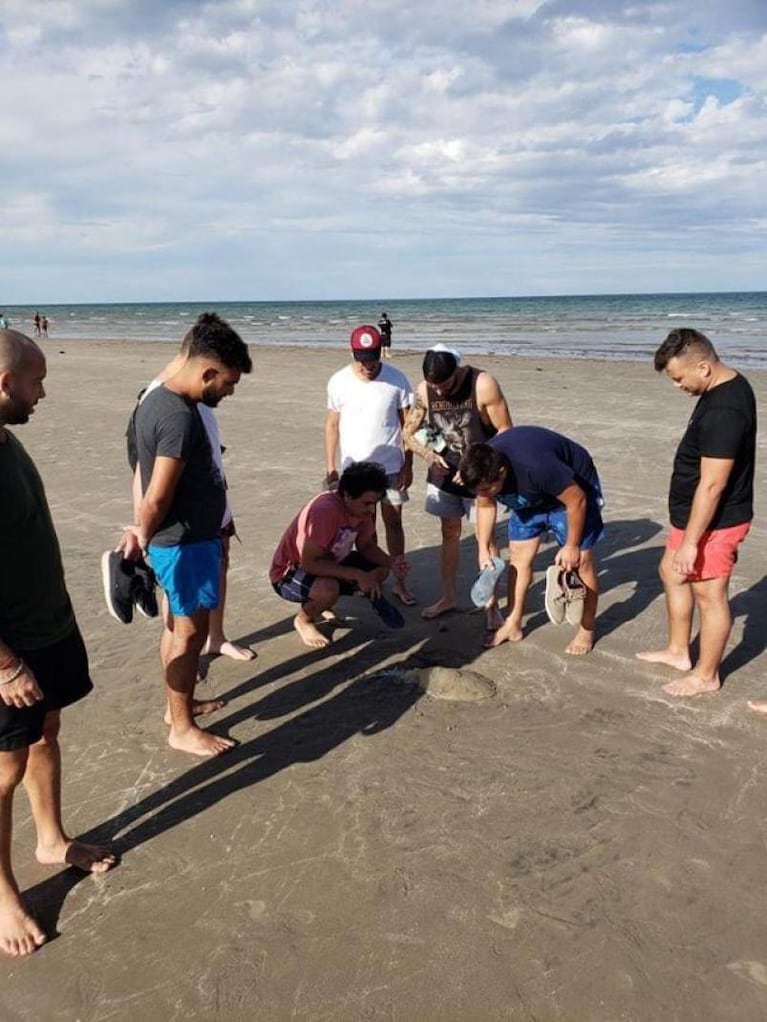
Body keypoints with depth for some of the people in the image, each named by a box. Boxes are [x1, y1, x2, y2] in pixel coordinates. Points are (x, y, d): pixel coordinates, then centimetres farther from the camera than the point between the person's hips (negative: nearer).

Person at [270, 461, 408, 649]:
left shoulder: (362, 507, -10)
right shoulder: (324, 510, -35)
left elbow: (366, 545, 3)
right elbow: (309, 563, -35)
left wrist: (391, 562, -17)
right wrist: (357, 575, -35)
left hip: (329, 561, 8)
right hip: (289, 573, -8)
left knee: (380, 570, -5)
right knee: (328, 589, -38)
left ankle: (320, 605, 14)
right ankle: (303, 620, -2)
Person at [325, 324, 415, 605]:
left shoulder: (397, 379, -9)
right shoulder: (338, 381, -7)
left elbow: (407, 424, -2)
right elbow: (332, 425, 1)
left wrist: (408, 465, -3)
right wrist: (330, 467, -1)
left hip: (390, 467, 0)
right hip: (355, 469, 1)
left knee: (393, 522, 8)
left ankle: (399, 581, 18)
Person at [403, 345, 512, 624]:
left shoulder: (483, 385, -20)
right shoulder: (424, 390, -9)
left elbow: (505, 430, -15)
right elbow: (408, 433, 0)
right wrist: (427, 454, -19)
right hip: (444, 473, 4)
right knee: (449, 534, 13)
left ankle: (491, 605, 12)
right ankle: (448, 597, 27)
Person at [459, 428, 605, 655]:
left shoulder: (536, 466, -44)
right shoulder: (482, 469, -23)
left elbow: (576, 500, -30)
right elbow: (485, 506, -2)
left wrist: (571, 546, -21)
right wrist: (483, 549, -4)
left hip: (572, 489, -6)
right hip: (530, 495, 6)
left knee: (580, 559, -5)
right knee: (518, 556, 3)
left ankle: (586, 631, 10)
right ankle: (513, 626, 15)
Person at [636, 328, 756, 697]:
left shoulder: (723, 411, -29)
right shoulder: (728, 385, 4)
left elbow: (712, 485, -28)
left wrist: (691, 540, -25)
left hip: (714, 520, -11)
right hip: (694, 513, 11)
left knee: (708, 594, 4)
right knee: (672, 573, 22)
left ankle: (706, 676, 22)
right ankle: (678, 652, 38)